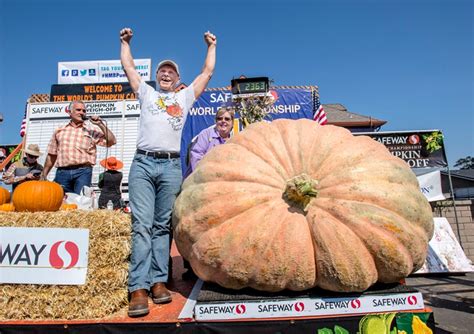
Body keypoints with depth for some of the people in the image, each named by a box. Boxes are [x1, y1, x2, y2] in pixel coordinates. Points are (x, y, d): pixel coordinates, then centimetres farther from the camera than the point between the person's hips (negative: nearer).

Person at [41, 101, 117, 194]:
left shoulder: (91, 130, 10)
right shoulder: (59, 131, 17)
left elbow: (111, 141, -1)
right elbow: (52, 155, 19)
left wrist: (101, 125, -5)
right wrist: (43, 175, 16)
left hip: (83, 172, -2)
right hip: (62, 172, 3)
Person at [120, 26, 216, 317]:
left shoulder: (185, 96, 23)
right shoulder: (146, 93, 24)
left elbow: (208, 71, 27)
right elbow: (128, 66, 30)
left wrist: (211, 46, 35)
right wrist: (125, 41, 40)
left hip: (171, 166, 0)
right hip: (142, 163, 0)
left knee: (163, 226, 1)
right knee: (142, 225, -9)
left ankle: (159, 281, 5)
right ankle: (139, 288, -9)